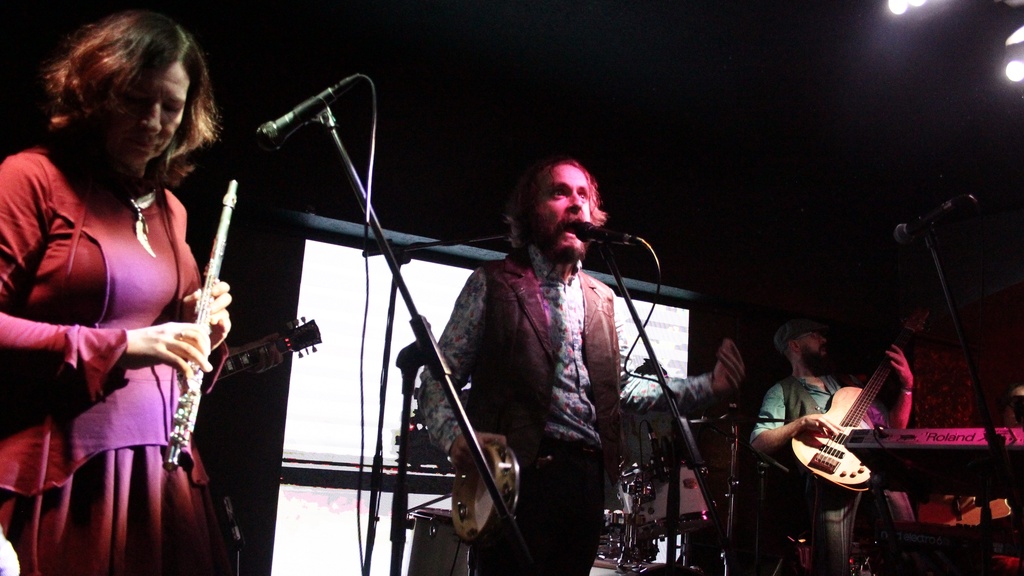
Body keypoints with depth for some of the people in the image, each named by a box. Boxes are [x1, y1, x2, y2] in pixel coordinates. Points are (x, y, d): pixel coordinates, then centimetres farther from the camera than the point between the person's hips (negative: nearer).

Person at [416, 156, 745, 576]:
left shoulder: (601, 299, 18)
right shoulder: (491, 283, 2)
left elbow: (622, 386, 19)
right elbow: (438, 378, -1)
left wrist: (708, 387, 9)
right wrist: (454, 437, -21)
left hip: (587, 477, 5)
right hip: (516, 474, -5)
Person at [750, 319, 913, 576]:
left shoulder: (846, 381, 30)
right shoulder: (783, 391, 13)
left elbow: (893, 427, 28)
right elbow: (758, 443, -1)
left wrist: (907, 386, 17)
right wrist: (804, 422, -11)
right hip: (832, 476, -4)